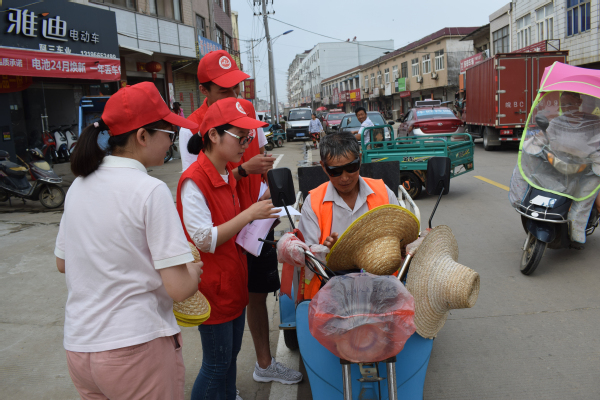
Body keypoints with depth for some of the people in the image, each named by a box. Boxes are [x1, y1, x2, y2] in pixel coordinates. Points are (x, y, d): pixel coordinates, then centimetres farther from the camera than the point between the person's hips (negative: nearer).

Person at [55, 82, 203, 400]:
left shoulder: (79, 185, 2)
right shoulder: (150, 190, -18)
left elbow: (62, 263, 15)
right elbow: (179, 289, -20)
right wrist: (194, 270, 0)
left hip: (77, 347, 7)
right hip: (136, 349, -6)